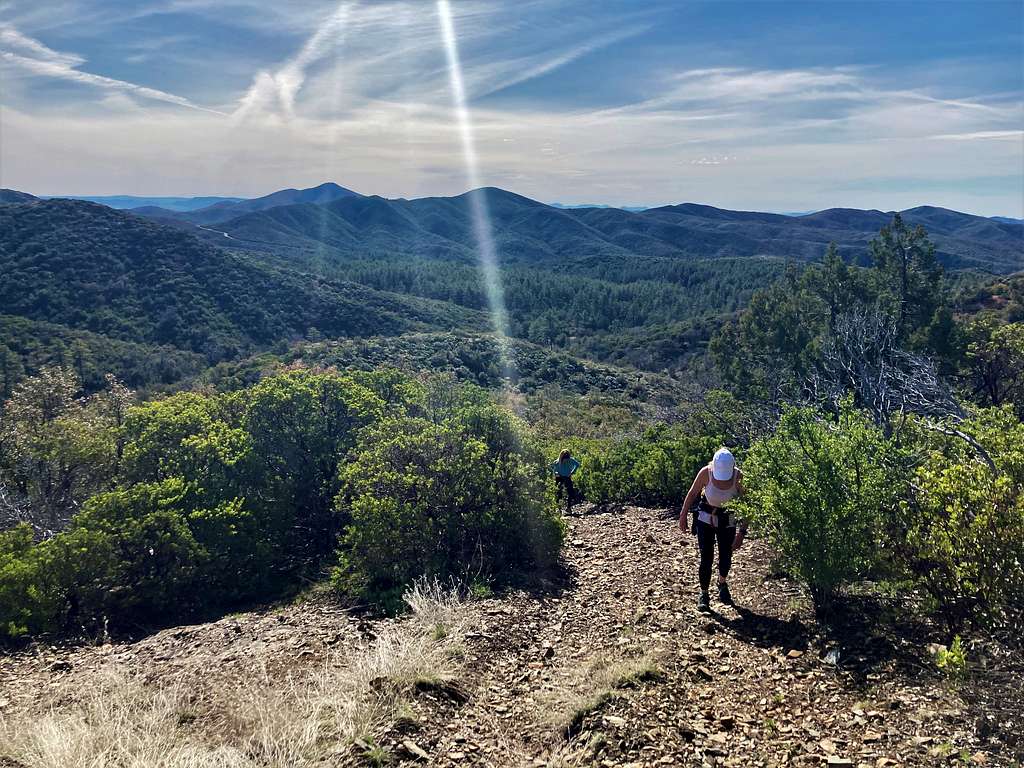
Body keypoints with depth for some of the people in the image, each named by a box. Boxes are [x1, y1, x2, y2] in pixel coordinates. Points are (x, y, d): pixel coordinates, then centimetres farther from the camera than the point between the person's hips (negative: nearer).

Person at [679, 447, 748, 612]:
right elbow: (692, 493, -7)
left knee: (726, 557, 9)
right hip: (705, 518, -1)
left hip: (728, 521, 1)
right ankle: (704, 595, 12)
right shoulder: (706, 473, -25)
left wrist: (742, 533, -21)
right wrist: (683, 516, -1)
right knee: (706, 558, -5)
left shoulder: (739, 477, -25)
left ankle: (722, 584, 40)